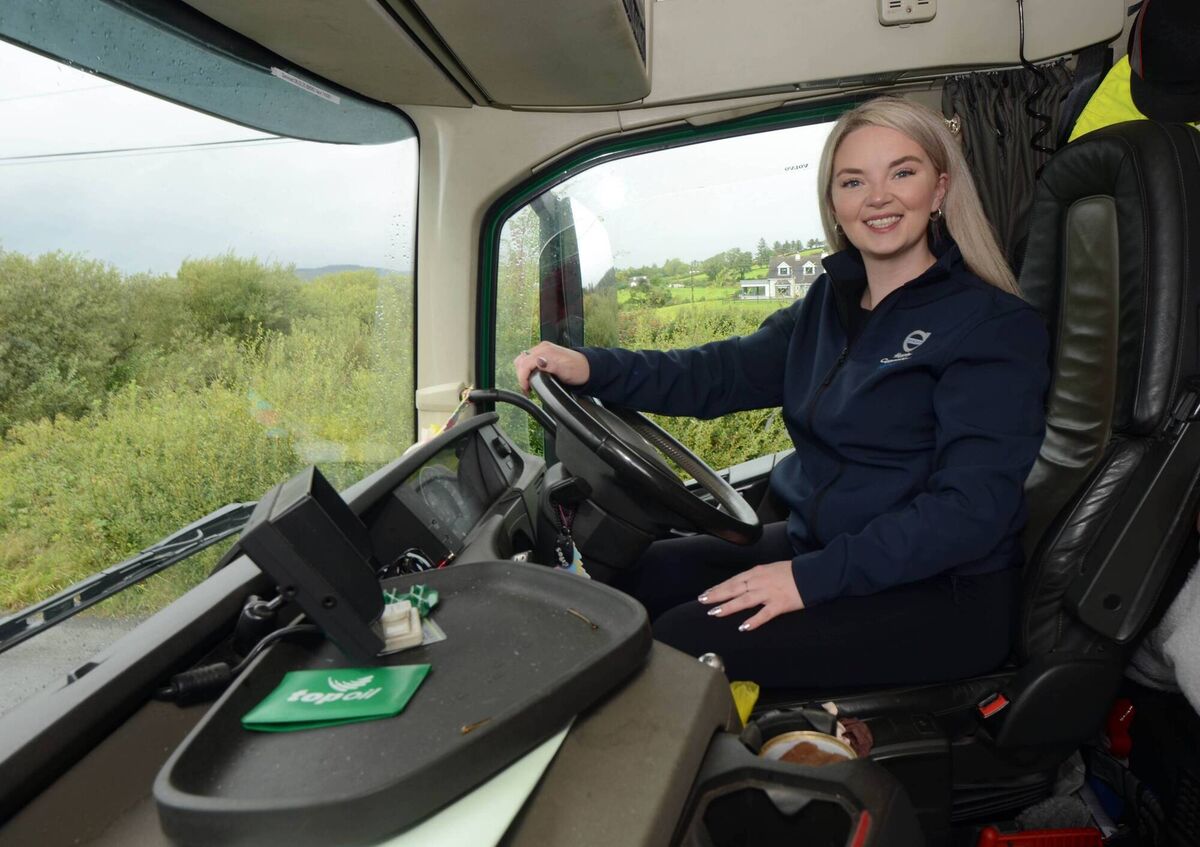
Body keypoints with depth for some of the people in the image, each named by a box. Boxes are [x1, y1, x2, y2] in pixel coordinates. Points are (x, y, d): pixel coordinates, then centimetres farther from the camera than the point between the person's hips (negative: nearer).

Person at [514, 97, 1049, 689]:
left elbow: (971, 507, -21)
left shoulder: (994, 326, -13)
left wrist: (813, 576, -26)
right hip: (815, 546, 7)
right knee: (643, 575, -2)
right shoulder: (830, 304, 8)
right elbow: (723, 372, 0)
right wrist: (591, 368, -16)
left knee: (688, 643, -18)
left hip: (940, 594, -6)